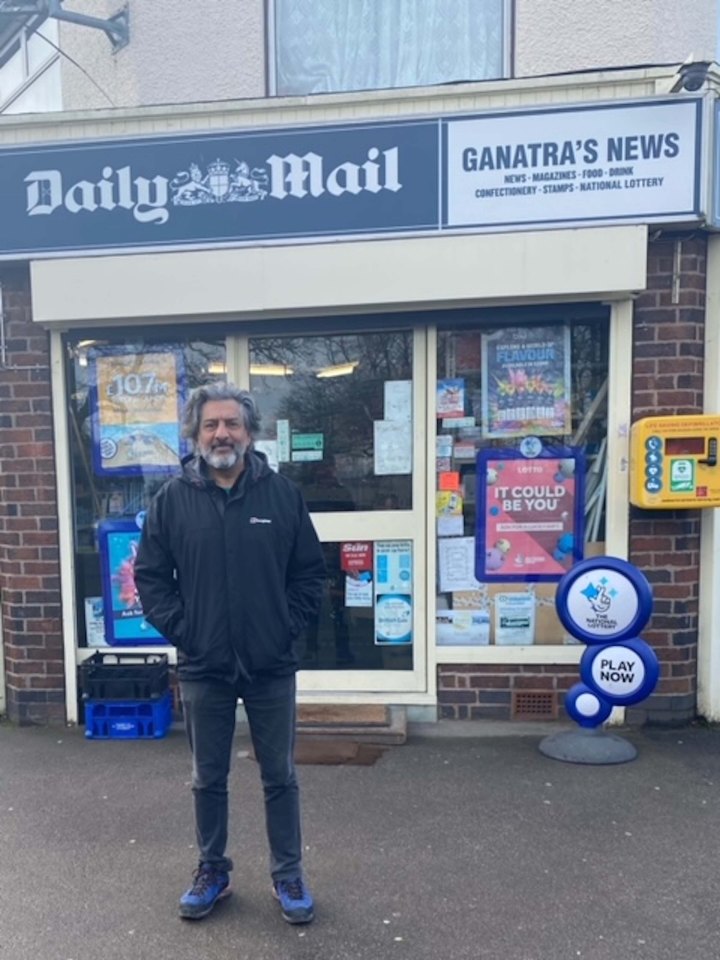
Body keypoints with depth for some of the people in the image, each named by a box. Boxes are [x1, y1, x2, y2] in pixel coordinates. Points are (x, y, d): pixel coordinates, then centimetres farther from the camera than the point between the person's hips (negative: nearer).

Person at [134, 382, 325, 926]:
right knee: (208, 779, 18)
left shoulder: (284, 494, -4)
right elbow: (150, 575, 2)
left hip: (271, 667, 0)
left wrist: (289, 626, -6)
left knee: (279, 777, 14)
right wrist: (180, 630, -5)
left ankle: (289, 875, 33)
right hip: (203, 668, 1)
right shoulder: (172, 499, -2)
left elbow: (310, 572, 1)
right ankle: (212, 872, 39)